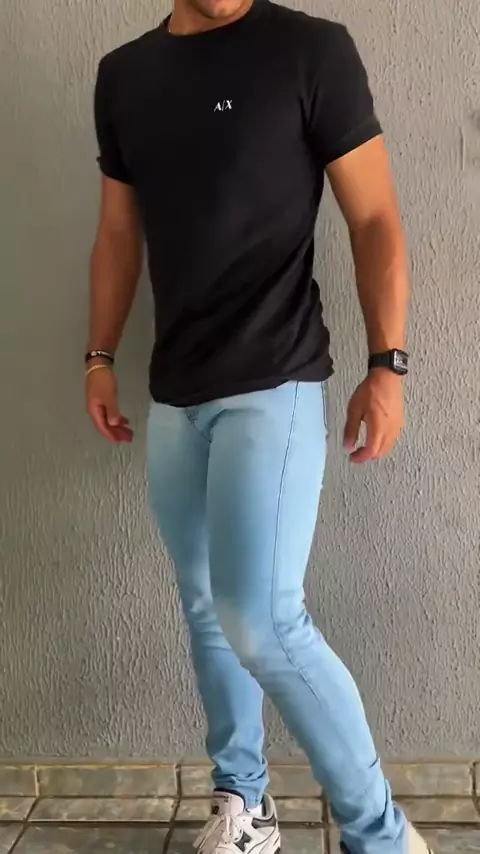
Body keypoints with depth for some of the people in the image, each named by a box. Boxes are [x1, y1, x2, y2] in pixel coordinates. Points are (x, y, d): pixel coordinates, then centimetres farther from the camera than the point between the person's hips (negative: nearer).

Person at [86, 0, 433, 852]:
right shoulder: (122, 75, 11)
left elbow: (375, 220, -5)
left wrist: (387, 364, -11)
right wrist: (101, 356, 14)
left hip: (274, 383, -6)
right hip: (174, 392, 6)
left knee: (260, 620, -13)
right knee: (205, 607, 12)